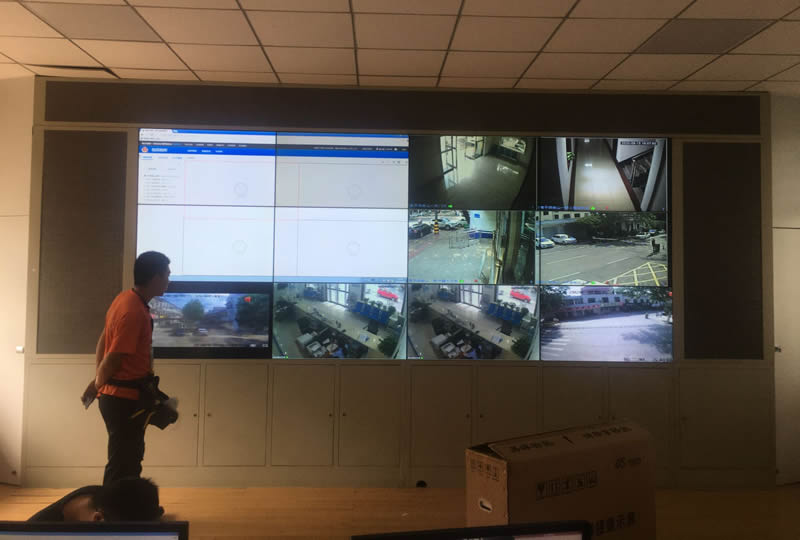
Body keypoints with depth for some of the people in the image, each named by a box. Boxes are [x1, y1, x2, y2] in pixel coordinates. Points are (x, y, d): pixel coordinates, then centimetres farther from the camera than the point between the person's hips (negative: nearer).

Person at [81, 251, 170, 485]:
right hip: (125, 399, -10)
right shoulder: (134, 311, -25)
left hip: (125, 397, 10)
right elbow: (113, 359, -22)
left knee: (130, 459, 21)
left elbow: (103, 341, 13)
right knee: (122, 466, 2)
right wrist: (97, 384, -3)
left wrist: (98, 382, 15)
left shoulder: (127, 299, 6)